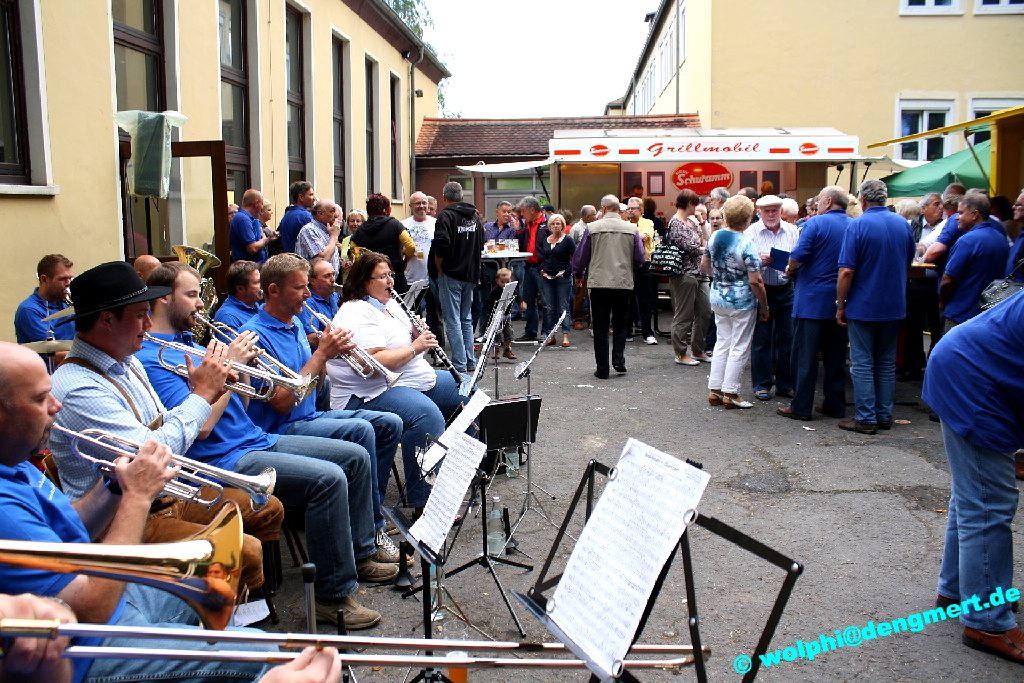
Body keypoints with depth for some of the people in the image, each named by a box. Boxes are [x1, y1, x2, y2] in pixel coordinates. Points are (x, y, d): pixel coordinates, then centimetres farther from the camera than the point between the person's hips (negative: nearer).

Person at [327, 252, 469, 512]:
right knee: (427, 415, -36)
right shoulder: (356, 313, -17)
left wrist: (418, 333, -1)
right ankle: (423, 499, -28)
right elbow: (373, 364, -29)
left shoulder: (390, 304, 14)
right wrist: (415, 347, -21)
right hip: (370, 393, -11)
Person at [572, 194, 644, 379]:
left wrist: (578, 275, 20)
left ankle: (602, 369, 6)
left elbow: (581, 255, 2)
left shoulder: (593, 228, -4)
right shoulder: (631, 229, 0)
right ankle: (618, 360, 4)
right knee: (620, 324, 16)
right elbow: (639, 259, 4)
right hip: (624, 283, 1)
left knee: (600, 327, 5)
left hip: (599, 282, -1)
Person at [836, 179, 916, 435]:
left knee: (862, 364, 2)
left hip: (863, 306, -6)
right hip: (894, 306, 6)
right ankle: (885, 415, 20)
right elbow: (909, 261, 17)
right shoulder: (902, 224, 4)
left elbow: (846, 271, -18)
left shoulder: (858, 225, -14)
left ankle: (866, 419, 4)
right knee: (887, 363, 14)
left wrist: (840, 305, -9)